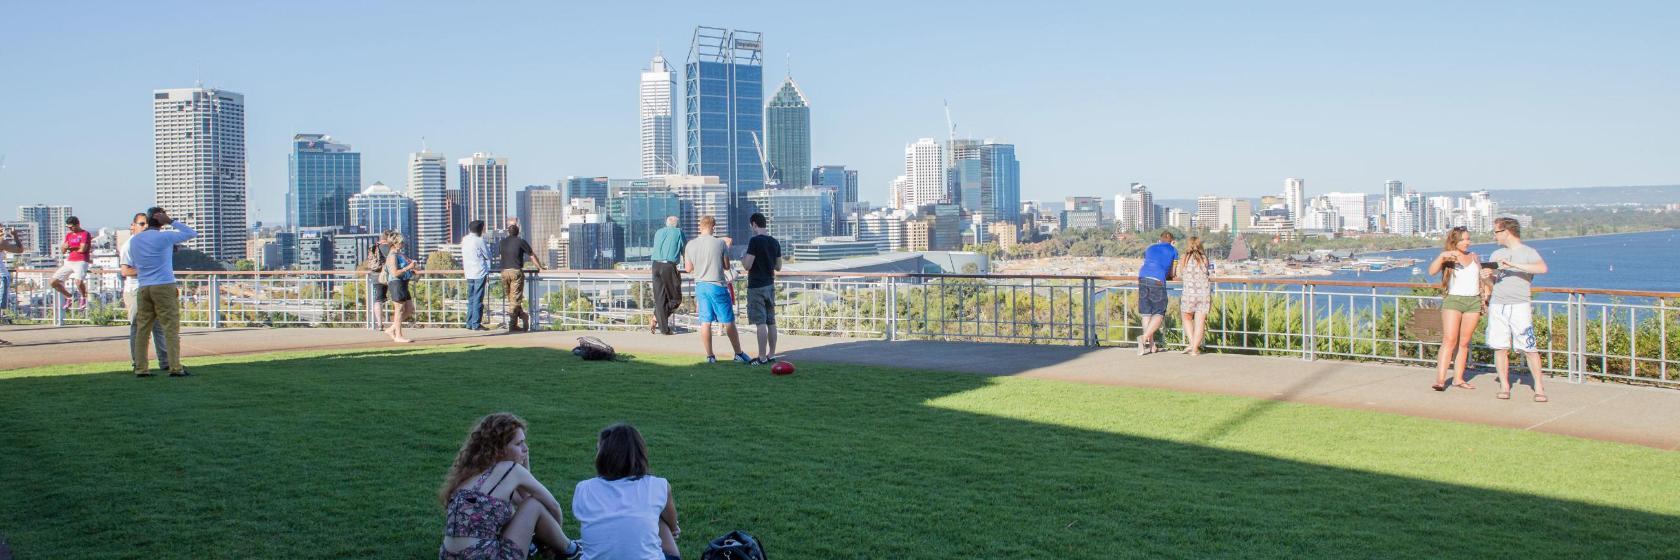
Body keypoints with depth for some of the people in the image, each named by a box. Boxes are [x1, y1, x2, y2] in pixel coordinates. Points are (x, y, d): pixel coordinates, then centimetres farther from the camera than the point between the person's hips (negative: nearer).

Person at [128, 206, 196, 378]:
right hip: (164, 286, -5)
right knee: (171, 328, -4)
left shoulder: (134, 240, 11)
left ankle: (140, 368, 5)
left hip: (143, 288, 5)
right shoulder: (164, 237, -5)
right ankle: (175, 368, -9)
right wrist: (171, 221, 1)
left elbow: (132, 265, 22)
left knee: (142, 329, 6)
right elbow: (192, 233, 2)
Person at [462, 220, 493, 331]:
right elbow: (488, 256, -1)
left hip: (469, 274, 7)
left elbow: (463, 256, 17)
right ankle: (476, 324, -5)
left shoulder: (464, 240, 9)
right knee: (478, 299, -5)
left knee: (471, 299, 11)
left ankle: (469, 324, 12)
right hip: (479, 273, -7)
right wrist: (487, 245, 11)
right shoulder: (479, 241, -10)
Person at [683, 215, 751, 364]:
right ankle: (738, 354, 13)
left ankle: (709, 356, 10)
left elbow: (688, 269, 5)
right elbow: (727, 266, -1)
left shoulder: (690, 245, -1)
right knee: (728, 322, 5)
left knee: (705, 322, 7)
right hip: (717, 285, -3)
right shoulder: (720, 243, -9)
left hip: (700, 286, 3)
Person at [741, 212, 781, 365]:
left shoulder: (755, 241, -15)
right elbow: (778, 267, 12)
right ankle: (771, 355, 16)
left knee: (760, 323, -5)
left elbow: (747, 265, -17)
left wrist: (742, 259, 3)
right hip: (770, 285, 7)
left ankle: (762, 358, -4)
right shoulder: (775, 242, 7)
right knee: (771, 322, 11)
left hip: (756, 286, -7)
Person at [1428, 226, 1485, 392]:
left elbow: (1481, 278, 25)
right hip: (1453, 300, -4)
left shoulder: (1474, 257, 16)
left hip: (1474, 301, 4)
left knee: (1464, 342, 5)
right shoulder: (1447, 258, 3)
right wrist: (1442, 256, -27)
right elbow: (1432, 271, -14)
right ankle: (1440, 379, -19)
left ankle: (1458, 378, 9)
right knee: (1449, 341, -13)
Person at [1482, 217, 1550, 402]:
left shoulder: (1528, 252, 1)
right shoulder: (1496, 254, 18)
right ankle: (1504, 387, 6)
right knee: (1500, 347, 0)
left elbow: (1543, 268, -18)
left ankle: (1539, 388, -1)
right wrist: (1489, 274, 0)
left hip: (1520, 305, -5)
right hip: (1497, 305, 5)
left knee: (1529, 348, -6)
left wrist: (1513, 265, -24)